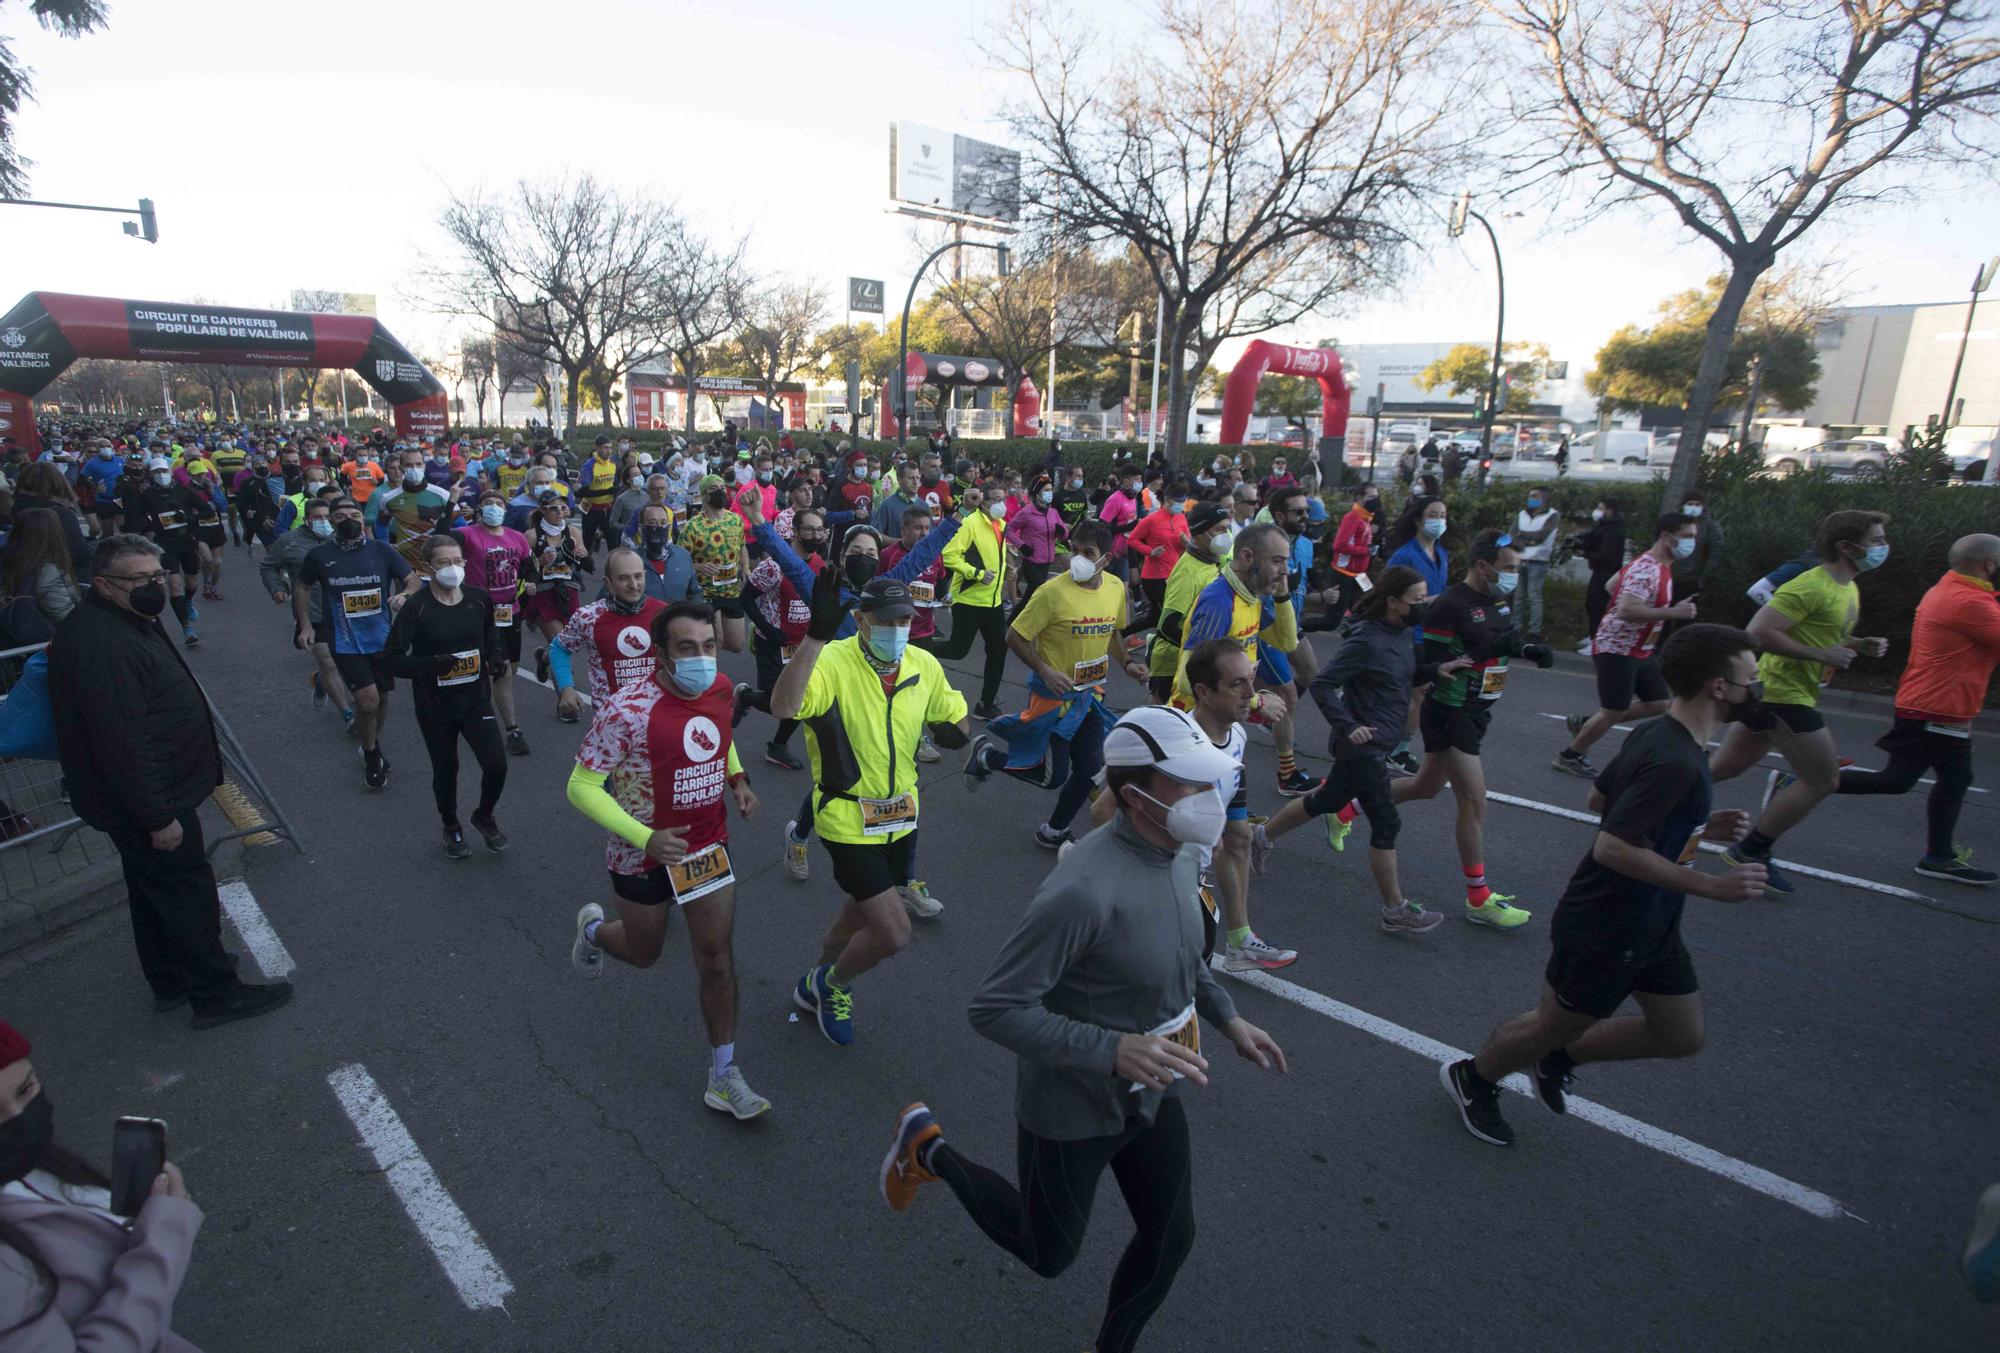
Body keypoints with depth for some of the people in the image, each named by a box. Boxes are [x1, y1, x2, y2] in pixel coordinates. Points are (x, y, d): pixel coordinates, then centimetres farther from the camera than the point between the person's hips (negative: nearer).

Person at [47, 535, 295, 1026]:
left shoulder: (126, 621, 7)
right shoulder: (102, 645, -28)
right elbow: (122, 744, -30)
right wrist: (158, 817, -25)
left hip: (149, 796, 11)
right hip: (146, 803, -11)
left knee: (154, 892, 22)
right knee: (188, 894, 3)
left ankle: (171, 980, 38)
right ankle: (217, 994, 17)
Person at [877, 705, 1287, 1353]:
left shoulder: (1180, 855, -8)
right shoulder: (1084, 890, -36)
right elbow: (995, 1008, -31)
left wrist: (1228, 1018, 7)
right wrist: (1113, 1050, -37)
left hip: (1151, 1095, 7)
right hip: (1074, 1106, -7)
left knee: (1170, 1240, 20)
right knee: (1049, 1253, 18)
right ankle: (930, 1148, 36)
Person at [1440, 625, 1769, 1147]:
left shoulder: (1654, 733, 0)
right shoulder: (1676, 762, -30)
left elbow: (1599, 798, 11)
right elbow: (1613, 848, -34)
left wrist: (1698, 827, 8)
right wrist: (1712, 886, -27)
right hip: (1602, 933, -9)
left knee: (1682, 1036, 18)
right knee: (1553, 1027, 12)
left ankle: (1556, 1060, 35)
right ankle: (1472, 1079, 37)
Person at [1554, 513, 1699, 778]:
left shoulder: (1657, 565, 9)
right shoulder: (1646, 570, -24)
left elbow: (1611, 586, 19)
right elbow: (1627, 610, -35)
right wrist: (1673, 612, -32)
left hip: (1639, 650, 10)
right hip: (1617, 650, -10)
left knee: (1657, 703, 13)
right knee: (1613, 712, -2)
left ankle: (1584, 723, 20)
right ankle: (1570, 756, 16)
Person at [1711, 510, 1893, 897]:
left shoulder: (1848, 588, 14)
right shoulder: (1811, 586, -19)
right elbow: (1759, 632, -26)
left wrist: (1860, 645, 8)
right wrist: (1821, 656, -22)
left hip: (1769, 692, 10)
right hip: (1784, 693, -10)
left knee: (1724, 767, 14)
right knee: (1822, 780, -3)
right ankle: (1752, 853, 6)